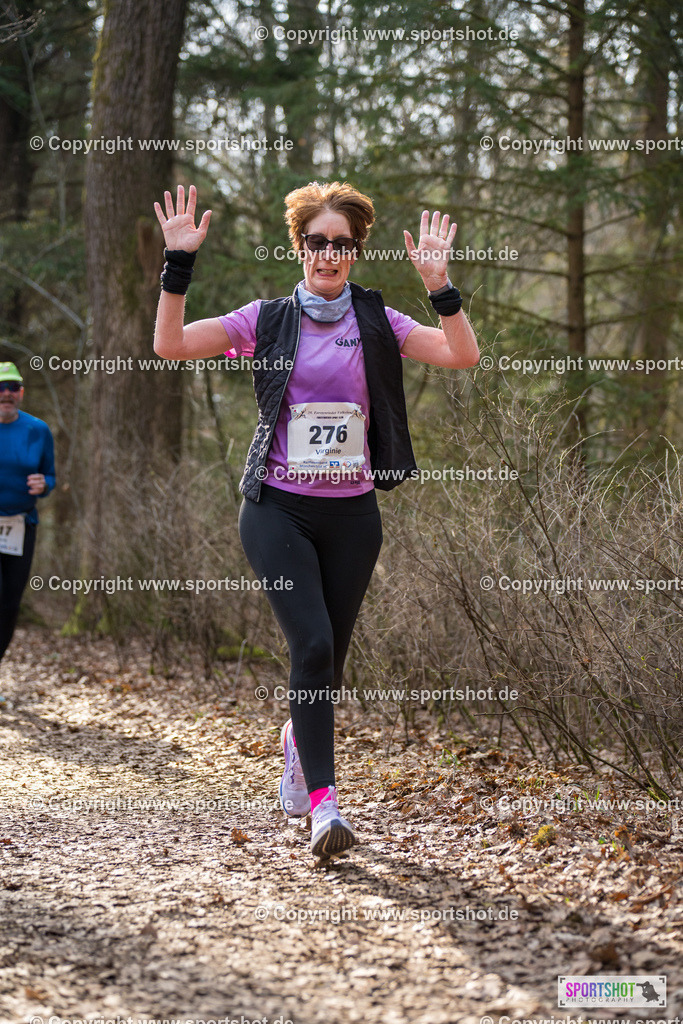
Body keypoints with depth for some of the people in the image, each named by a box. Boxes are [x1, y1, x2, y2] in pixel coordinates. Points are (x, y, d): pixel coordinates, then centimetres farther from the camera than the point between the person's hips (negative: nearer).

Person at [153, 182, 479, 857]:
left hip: (351, 514, 2)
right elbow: (170, 344, -5)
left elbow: (463, 355, -7)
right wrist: (178, 264, -13)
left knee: (330, 657, 10)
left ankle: (298, 738, 43)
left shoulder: (376, 323, 5)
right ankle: (322, 802, -18)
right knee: (312, 646, -18)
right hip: (278, 509, -2)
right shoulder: (267, 319, 3)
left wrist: (439, 286, -18)